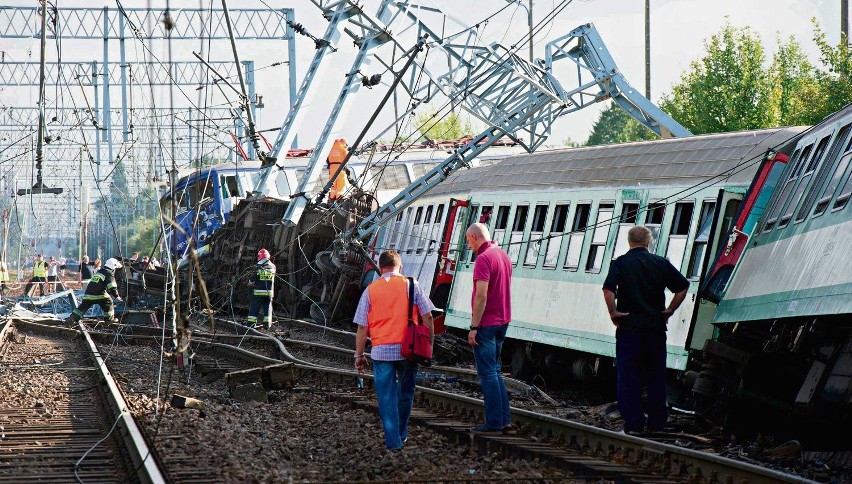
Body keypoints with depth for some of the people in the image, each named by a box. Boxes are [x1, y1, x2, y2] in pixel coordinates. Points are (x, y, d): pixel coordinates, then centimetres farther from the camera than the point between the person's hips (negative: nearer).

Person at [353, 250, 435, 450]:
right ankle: (401, 434, 28)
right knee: (405, 392, 18)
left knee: (386, 396, 3)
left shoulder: (370, 290, 3)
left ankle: (393, 440, 0)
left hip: (381, 350, -1)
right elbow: (427, 316, -1)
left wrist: (359, 355, 10)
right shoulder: (411, 285, 2)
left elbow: (362, 327, 2)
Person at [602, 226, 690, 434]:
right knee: (656, 376, 11)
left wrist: (613, 312, -8)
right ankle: (657, 423, 14)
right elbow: (683, 286, 4)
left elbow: (608, 289, -18)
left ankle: (633, 423, -2)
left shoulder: (621, 263, -4)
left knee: (628, 376, 2)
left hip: (629, 326, -2)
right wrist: (670, 310, 10)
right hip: (656, 327, 2)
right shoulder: (661, 263, 5)